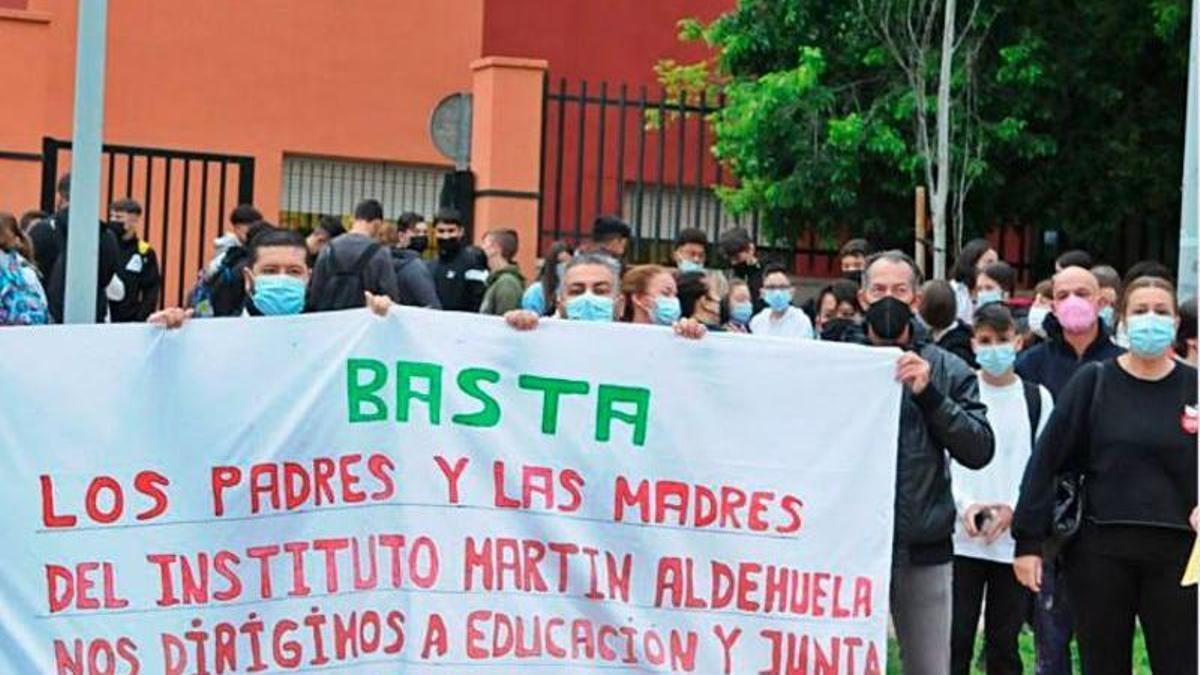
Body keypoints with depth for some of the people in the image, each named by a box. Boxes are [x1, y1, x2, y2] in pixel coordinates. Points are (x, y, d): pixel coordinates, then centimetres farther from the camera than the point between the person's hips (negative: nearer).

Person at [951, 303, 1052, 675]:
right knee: (955, 638, -2)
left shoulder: (1037, 398, 7)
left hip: (1015, 537, 1)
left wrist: (1013, 508, -10)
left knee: (1004, 643, 7)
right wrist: (965, 505, -13)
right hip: (961, 536, -1)